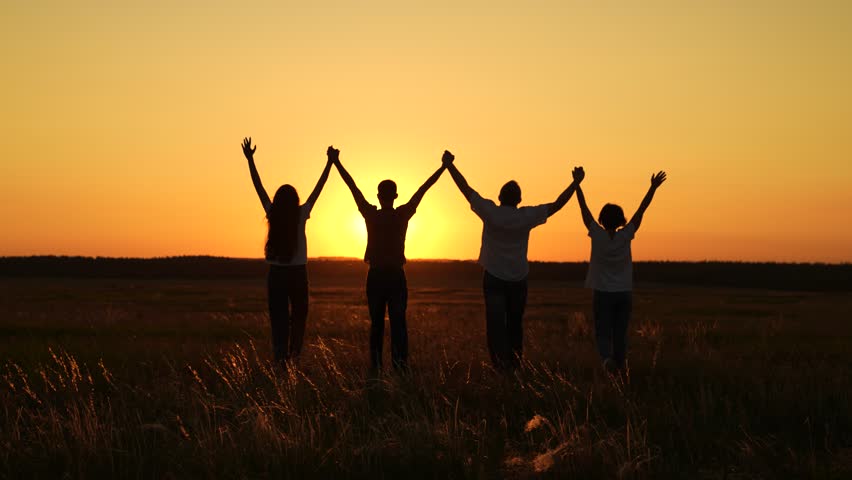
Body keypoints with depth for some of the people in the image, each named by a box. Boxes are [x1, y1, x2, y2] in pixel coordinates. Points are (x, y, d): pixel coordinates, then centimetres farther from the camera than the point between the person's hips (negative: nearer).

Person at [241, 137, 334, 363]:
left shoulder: (272, 214, -3)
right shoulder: (301, 214, -6)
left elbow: (258, 186, 3)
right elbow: (318, 187, -1)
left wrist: (250, 159, 8)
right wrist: (329, 162, 4)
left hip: (276, 274, 1)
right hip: (298, 274, -1)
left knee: (279, 318, 1)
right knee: (299, 314, 18)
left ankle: (281, 357, -9)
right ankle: (295, 351, 9)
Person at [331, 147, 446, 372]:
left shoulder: (371, 215, -6)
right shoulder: (403, 215, -5)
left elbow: (353, 187, 0)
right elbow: (424, 188, 1)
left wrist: (336, 162, 6)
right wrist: (444, 167, 8)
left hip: (375, 276, 1)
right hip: (397, 276, 0)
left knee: (376, 323, 7)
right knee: (398, 322, 0)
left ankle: (376, 365, 6)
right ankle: (400, 363, -7)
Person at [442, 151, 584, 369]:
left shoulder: (490, 212, -13)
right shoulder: (527, 216, -10)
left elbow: (466, 188, -8)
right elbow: (557, 204, -2)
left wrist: (450, 165, 1)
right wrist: (576, 182, 6)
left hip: (493, 278, -2)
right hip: (518, 279, 2)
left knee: (496, 324, -4)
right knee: (515, 324, 17)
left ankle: (501, 365, -13)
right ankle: (515, 363, 24)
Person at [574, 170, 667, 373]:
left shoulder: (598, 235, -11)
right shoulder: (625, 236, -8)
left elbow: (584, 208, -8)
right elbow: (641, 210, -5)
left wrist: (577, 184, -5)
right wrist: (653, 188, -2)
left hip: (603, 293, -1)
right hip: (624, 293, 2)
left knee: (603, 333, 0)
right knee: (620, 334, 11)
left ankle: (607, 358, -27)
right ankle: (620, 366, 15)